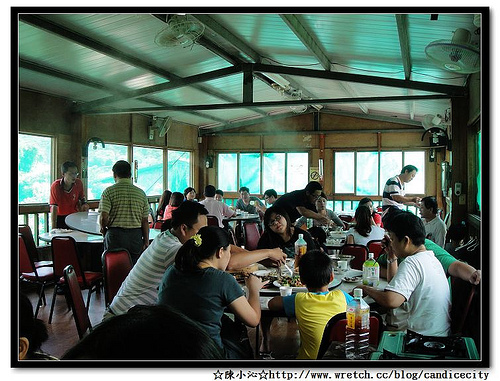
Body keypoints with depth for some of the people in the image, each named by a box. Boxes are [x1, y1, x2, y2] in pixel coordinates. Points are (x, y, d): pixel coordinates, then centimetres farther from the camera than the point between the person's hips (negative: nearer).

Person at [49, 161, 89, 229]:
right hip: (59, 217, -3)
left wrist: (84, 203, -9)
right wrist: (53, 228, -29)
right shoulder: (56, 186, -20)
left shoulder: (79, 183, -8)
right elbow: (54, 207, -24)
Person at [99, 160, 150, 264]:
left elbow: (103, 217, -12)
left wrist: (103, 229, 9)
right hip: (136, 236, 2)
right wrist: (146, 241, 12)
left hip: (115, 236, -2)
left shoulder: (108, 191, -4)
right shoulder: (141, 193, 5)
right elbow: (145, 221, 4)